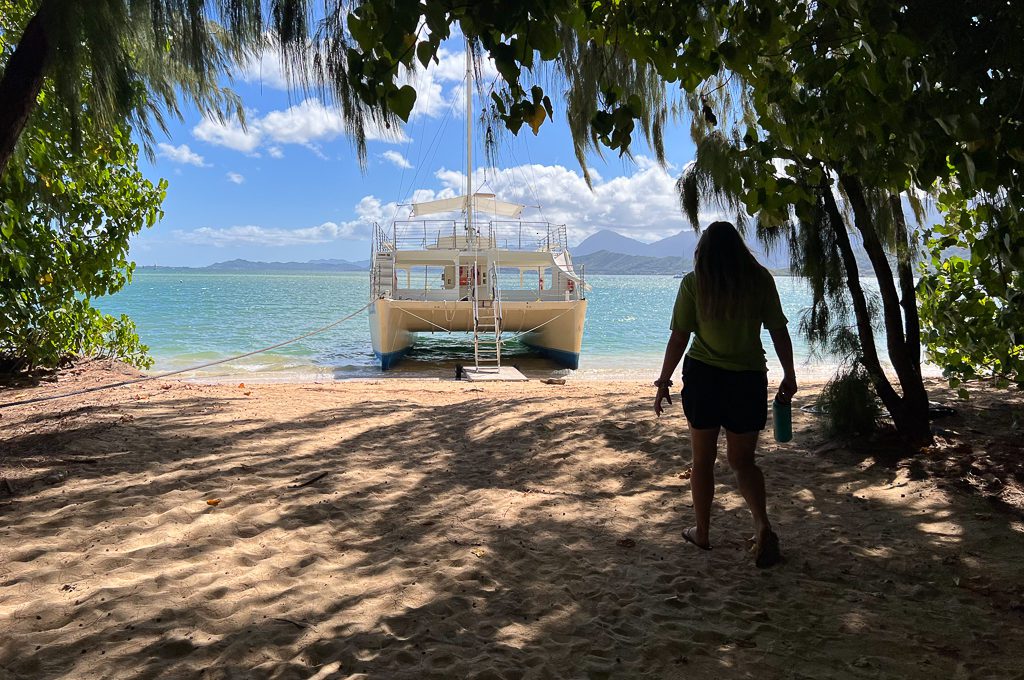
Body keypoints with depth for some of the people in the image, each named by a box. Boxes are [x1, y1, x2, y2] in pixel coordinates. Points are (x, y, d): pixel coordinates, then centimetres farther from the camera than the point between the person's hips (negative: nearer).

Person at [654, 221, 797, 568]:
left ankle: (702, 532, 24)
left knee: (703, 460, 13)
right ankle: (763, 526, -7)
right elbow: (779, 332, 0)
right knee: (743, 460, 13)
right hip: (749, 378, 1)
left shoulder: (693, 283, -5)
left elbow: (678, 338, -6)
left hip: (703, 376, -1)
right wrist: (789, 376, 10)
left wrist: (664, 380, 4)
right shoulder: (760, 279, -1)